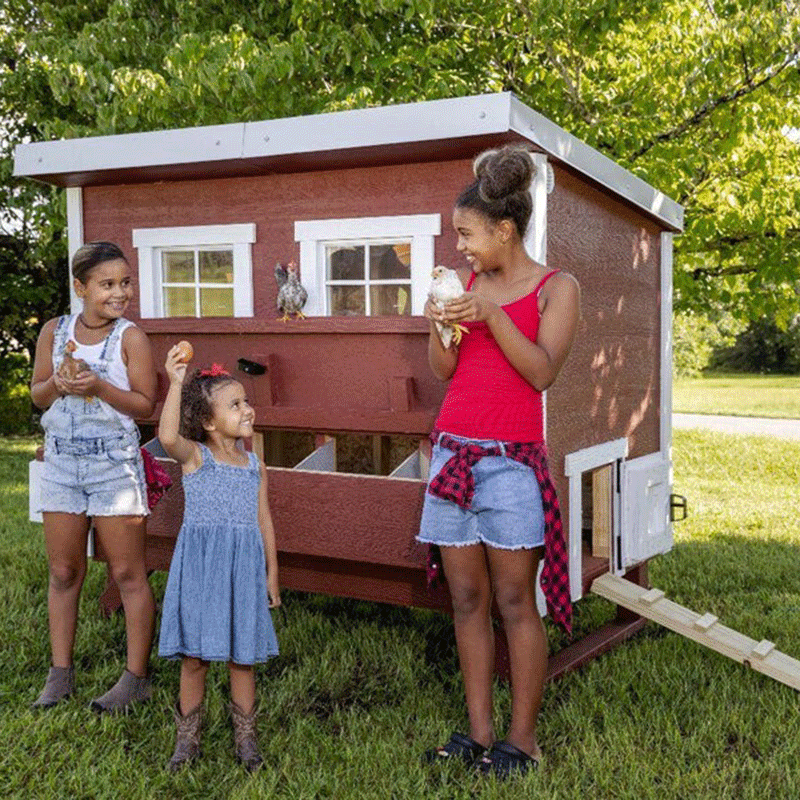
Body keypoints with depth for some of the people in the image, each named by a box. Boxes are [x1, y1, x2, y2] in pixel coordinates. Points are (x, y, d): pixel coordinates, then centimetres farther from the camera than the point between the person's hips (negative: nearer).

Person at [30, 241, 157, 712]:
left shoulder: (130, 337, -6)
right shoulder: (55, 332, 5)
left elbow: (146, 404, -7)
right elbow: (37, 394, 11)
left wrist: (98, 386, -21)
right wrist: (58, 381, -11)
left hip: (115, 464, -4)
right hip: (62, 463, 4)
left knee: (128, 574, 2)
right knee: (64, 572, 11)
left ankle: (136, 678, 12)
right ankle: (61, 674, 23)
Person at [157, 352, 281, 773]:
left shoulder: (254, 466, 7)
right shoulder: (194, 456, -5)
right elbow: (167, 437, -29)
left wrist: (271, 573, 12)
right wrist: (176, 383, -33)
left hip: (243, 568, 3)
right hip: (199, 568, -3)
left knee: (242, 657, 9)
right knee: (193, 657, 6)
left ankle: (245, 737, 25)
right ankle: (187, 738, 23)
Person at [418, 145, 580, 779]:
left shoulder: (556, 288, 1)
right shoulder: (471, 283, 14)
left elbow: (542, 371, -11)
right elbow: (444, 370, 13)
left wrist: (492, 314, -17)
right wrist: (440, 327, -5)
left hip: (511, 459, -5)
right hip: (453, 449, 5)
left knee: (514, 601, -2)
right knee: (467, 599, 6)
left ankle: (524, 738, 10)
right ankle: (480, 732, 15)